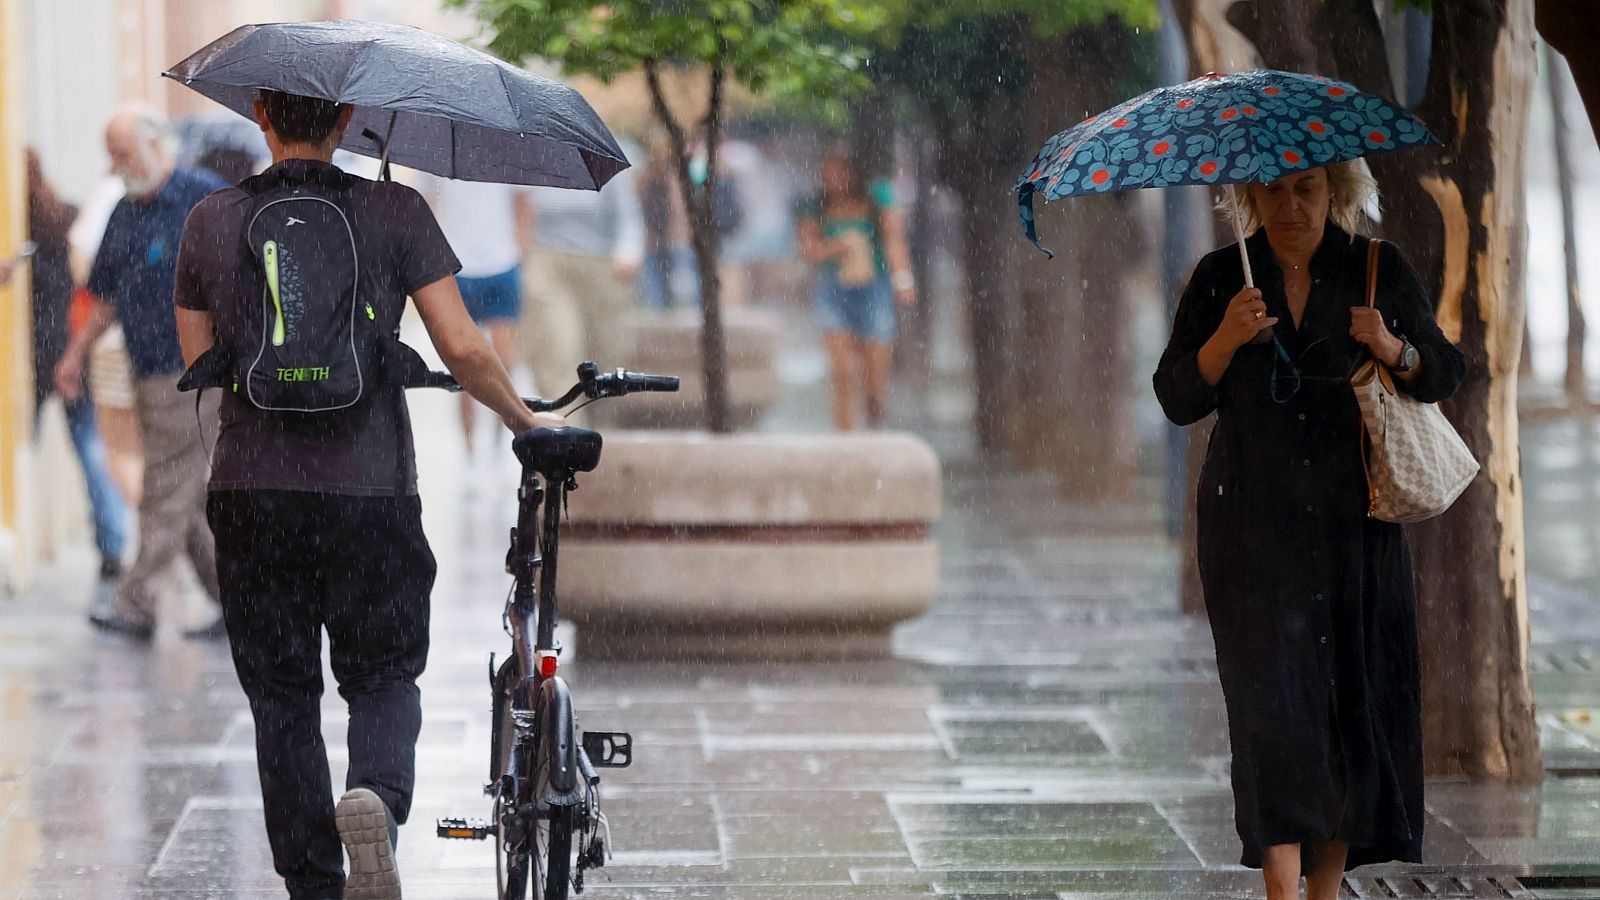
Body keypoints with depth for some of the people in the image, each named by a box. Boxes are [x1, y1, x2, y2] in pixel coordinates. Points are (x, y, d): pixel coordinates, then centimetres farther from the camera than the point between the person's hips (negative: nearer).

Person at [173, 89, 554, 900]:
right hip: (370, 489, -1)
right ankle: (377, 793, -19)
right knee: (385, 678, 12)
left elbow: (199, 364, 9)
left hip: (253, 493, 1)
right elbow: (463, 349, -7)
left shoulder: (211, 222, 2)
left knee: (281, 697, 11)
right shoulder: (393, 212, -3)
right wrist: (523, 420, 9)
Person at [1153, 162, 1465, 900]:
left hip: (1356, 526, 2)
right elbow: (1178, 399, 1)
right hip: (1255, 528, -1)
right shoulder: (1221, 279, 5)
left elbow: (1443, 376, 5)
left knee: (1355, 701, 0)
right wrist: (1226, 339, -16)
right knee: (1272, 703, -12)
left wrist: (1394, 350, -14)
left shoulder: (1380, 272, 6)